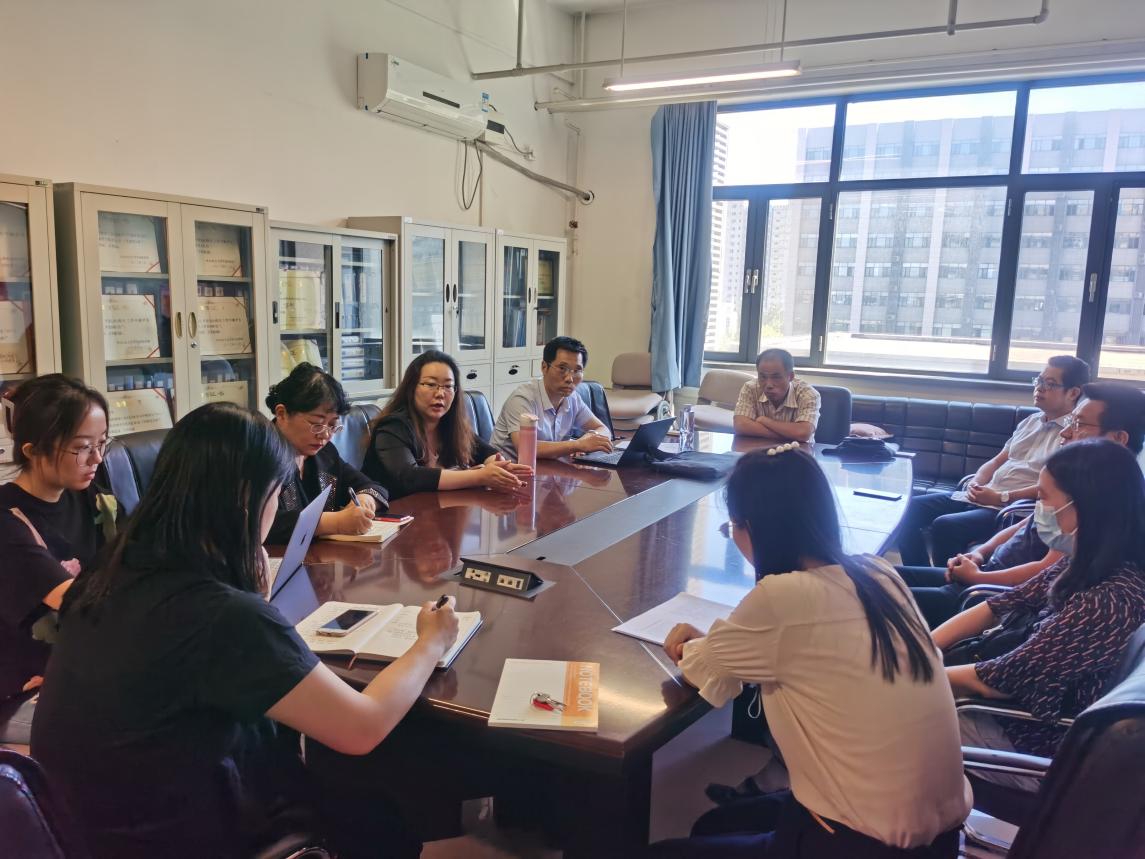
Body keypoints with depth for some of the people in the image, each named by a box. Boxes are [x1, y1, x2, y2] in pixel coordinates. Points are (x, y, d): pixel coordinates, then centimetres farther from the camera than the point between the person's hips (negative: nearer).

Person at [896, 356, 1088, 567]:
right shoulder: (1031, 421, 18)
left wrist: (1000, 498, -19)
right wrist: (975, 484, -1)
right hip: (981, 497, 8)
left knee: (944, 526, -29)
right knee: (915, 507, -4)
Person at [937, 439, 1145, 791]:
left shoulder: (1110, 602, -32)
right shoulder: (1086, 563, -5)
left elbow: (1002, 679, -26)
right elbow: (1004, 606, 3)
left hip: (1036, 742, -7)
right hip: (1020, 697, 7)